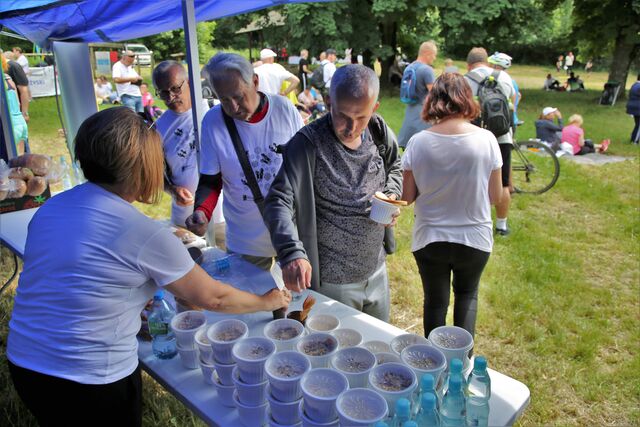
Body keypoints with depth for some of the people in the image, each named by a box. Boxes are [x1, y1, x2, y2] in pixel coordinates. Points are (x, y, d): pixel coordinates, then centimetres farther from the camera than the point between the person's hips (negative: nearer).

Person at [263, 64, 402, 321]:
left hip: (377, 271, 6)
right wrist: (291, 251, -44)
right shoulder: (308, 143, -22)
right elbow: (278, 201, -29)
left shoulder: (379, 131, -5)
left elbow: (394, 168, 14)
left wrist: (392, 195, -6)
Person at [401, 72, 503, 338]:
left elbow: (407, 196, -6)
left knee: (435, 300, 21)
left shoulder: (418, 142, -13)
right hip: (474, 237, 0)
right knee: (467, 294, 28)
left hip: (429, 239, 0)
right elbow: (495, 196, -5)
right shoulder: (486, 139, -12)